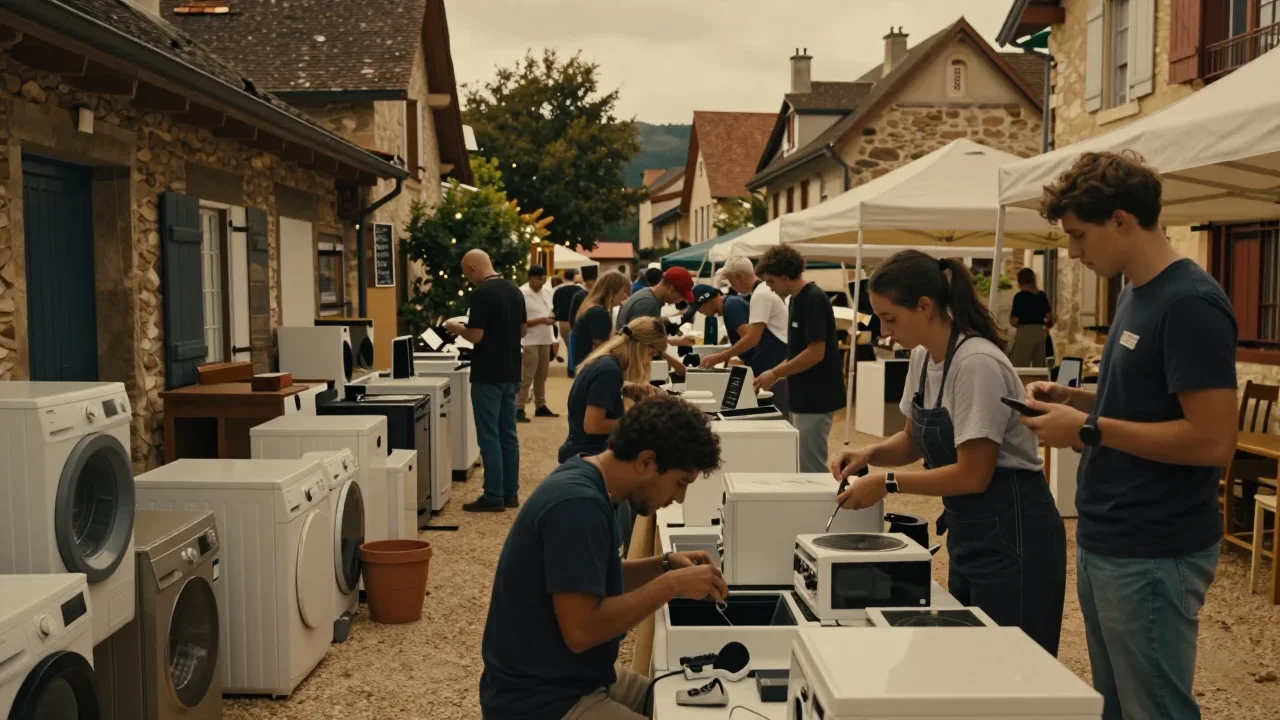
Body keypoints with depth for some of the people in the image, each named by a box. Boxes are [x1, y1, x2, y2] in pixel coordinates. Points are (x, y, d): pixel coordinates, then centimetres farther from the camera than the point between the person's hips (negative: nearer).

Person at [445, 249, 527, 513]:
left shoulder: (482, 293, -17)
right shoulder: (514, 290, 8)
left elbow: (476, 336, -19)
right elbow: (523, 330, 15)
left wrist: (457, 328, -1)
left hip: (488, 376, -8)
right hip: (510, 374, 8)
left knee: (489, 436, -2)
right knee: (508, 433, 13)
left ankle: (494, 497, 1)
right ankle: (510, 493, 18)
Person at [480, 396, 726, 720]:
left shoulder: (586, 482, 3)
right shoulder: (577, 503, -25)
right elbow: (581, 630, -27)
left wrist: (665, 565, 2)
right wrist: (671, 584, -21)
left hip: (578, 680, 9)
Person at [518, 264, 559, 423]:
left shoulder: (547, 291, 10)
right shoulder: (521, 294, -13)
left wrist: (552, 317, -2)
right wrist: (542, 320, -22)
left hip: (545, 340, 7)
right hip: (530, 342, -7)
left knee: (541, 376, 15)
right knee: (526, 377, -8)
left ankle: (540, 406, 24)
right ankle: (519, 409, -5)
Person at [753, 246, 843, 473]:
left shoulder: (814, 299, -17)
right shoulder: (797, 299, 12)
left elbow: (816, 353, -21)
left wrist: (775, 374, -14)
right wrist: (775, 374, 8)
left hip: (814, 399, -10)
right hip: (802, 396, 10)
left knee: (811, 468, -2)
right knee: (802, 465, 14)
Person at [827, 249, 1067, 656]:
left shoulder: (976, 363, -23)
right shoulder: (923, 358, 3)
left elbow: (973, 474, -23)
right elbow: (915, 440, 16)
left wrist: (888, 483, -19)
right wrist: (870, 454, -3)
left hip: (1013, 536, -9)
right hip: (968, 532, 9)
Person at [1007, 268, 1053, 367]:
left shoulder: (1020, 296, -9)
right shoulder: (1042, 295, 7)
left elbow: (1013, 321, -12)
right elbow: (1049, 316, 10)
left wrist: (1010, 317, 9)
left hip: (1025, 333, -6)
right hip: (1040, 332, 6)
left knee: (1019, 367, -5)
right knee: (1039, 367, 10)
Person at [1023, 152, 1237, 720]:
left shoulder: (1190, 304, -18)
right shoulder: (1134, 294, 11)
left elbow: (1213, 440, -23)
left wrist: (1089, 429, -19)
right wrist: (1074, 399, 5)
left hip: (1153, 557, -9)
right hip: (1105, 544, 9)